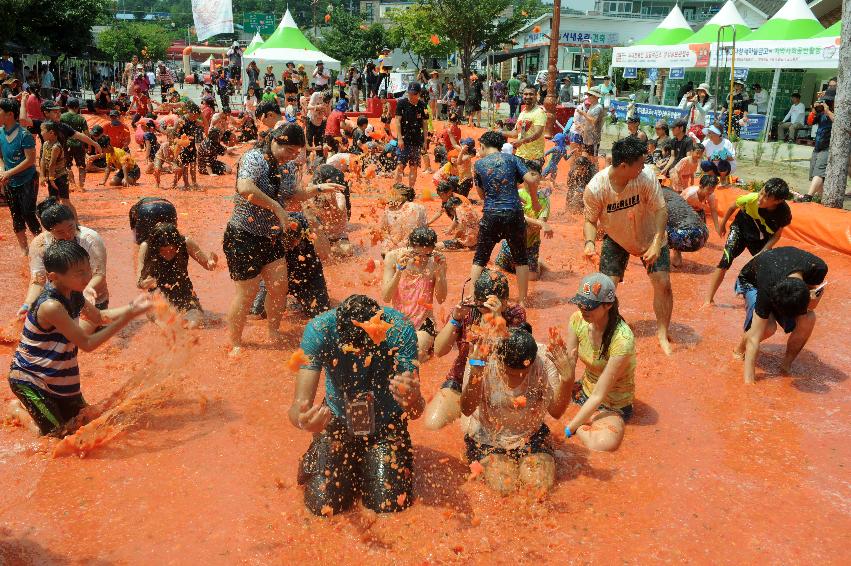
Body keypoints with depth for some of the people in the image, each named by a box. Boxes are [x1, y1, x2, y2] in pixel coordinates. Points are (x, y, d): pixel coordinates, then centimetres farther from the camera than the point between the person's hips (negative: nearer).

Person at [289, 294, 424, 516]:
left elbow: (416, 411, -28)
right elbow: (299, 406, -31)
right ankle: (313, 460, 26)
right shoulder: (319, 329, -28)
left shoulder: (400, 329, -29)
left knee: (390, 504, -7)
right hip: (337, 421, 0)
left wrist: (412, 400, -53)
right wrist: (301, 418, -56)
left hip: (386, 423, 0)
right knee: (323, 505, -8)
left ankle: (365, 463, 26)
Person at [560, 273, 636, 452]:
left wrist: (568, 430, -26)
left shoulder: (622, 339, -29)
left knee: (605, 443, -35)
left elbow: (599, 395, -26)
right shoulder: (578, 320, -13)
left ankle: (576, 426, -6)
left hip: (612, 407, -5)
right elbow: (569, 378, -12)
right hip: (584, 390, 5)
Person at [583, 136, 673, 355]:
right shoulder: (595, 188, -29)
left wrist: (656, 243, -32)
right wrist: (589, 242, -35)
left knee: (662, 283, -7)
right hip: (616, 239, 0)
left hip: (650, 237, 0)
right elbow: (590, 220, -16)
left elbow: (660, 210, -22)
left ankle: (662, 333, 13)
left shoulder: (646, 177, -30)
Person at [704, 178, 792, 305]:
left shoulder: (784, 213, -28)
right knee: (725, 261, -18)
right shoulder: (751, 198, -33)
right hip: (741, 229, -2)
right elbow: (733, 207, -10)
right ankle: (709, 300, -14)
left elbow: (776, 235, -12)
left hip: (761, 240, 2)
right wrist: (723, 224, 4)